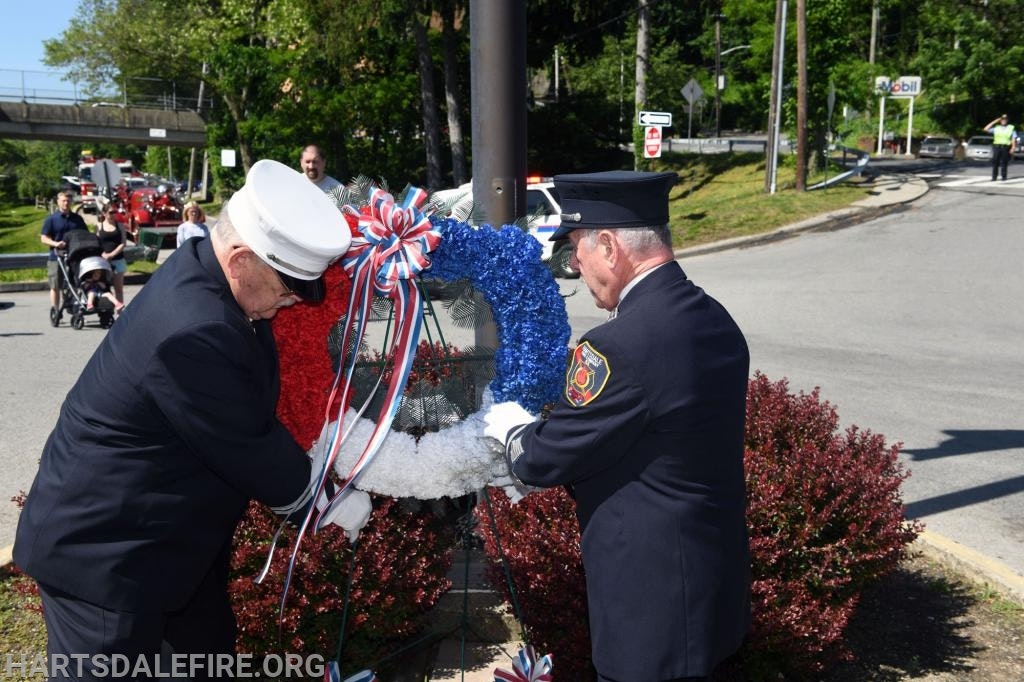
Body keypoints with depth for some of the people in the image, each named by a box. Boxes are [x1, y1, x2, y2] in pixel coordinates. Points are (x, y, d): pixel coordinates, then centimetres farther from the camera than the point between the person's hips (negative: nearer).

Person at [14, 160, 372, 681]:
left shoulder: (205, 270, -4)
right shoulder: (193, 334, -35)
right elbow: (249, 451, -23)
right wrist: (328, 500, -7)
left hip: (174, 534, 10)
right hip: (101, 551, -10)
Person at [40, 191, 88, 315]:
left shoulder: (77, 219, 12)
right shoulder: (51, 219, 1)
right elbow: (44, 238, -2)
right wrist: (55, 243, -20)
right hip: (57, 257, -3)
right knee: (55, 286, 2)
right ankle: (55, 311, 9)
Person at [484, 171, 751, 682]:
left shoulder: (619, 346, -27)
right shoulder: (715, 320, 1)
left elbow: (541, 462, -16)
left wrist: (509, 427, 4)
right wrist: (542, 432, 13)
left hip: (654, 604, -8)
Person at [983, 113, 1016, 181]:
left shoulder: (1011, 128, 8)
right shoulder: (996, 128, 13)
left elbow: (1013, 139, 3)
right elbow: (986, 129, 4)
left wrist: (1012, 148, -8)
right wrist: (994, 122, 3)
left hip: (1006, 147, -1)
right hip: (996, 147, 1)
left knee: (1004, 163, 0)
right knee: (995, 162, -4)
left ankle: (1003, 176, 8)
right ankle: (994, 177, -2)